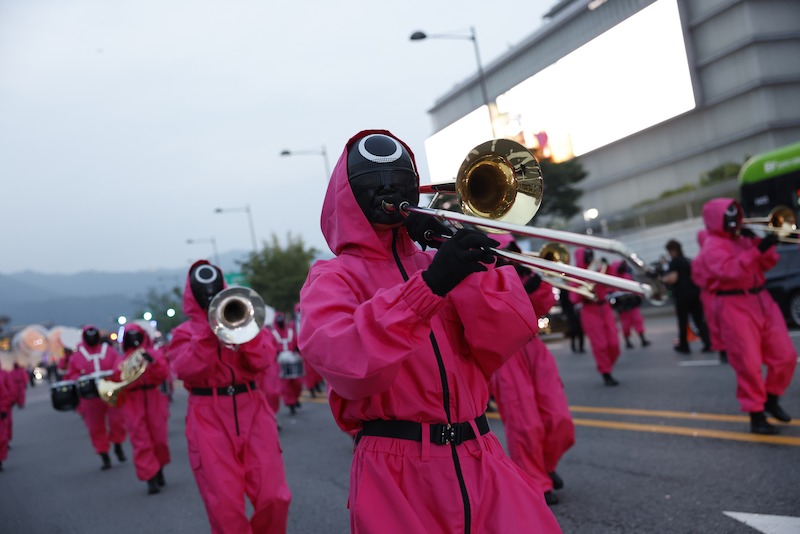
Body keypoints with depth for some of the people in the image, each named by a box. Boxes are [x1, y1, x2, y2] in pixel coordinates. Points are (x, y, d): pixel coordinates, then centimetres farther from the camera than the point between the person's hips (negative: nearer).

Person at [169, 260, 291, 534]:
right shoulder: (185, 331, 8)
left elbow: (263, 361, -2)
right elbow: (186, 370, -11)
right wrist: (209, 331, -14)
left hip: (252, 410, 2)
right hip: (209, 418, -2)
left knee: (274, 498, -3)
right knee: (225, 506, -5)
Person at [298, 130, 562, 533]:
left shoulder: (440, 264, 13)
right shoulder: (332, 277, 1)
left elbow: (508, 337, -1)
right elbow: (349, 366, -20)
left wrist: (466, 260, -8)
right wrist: (426, 285, -28)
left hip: (479, 461, 4)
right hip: (396, 475, -3)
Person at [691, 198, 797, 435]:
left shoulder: (743, 239, 14)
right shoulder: (713, 247, -10)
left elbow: (769, 263, 14)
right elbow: (730, 270, -27)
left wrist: (759, 241, -1)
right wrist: (757, 249, -32)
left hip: (761, 300, 8)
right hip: (734, 306, -8)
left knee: (786, 356, 8)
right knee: (749, 364, -7)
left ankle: (771, 400, 27)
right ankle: (756, 416, 3)